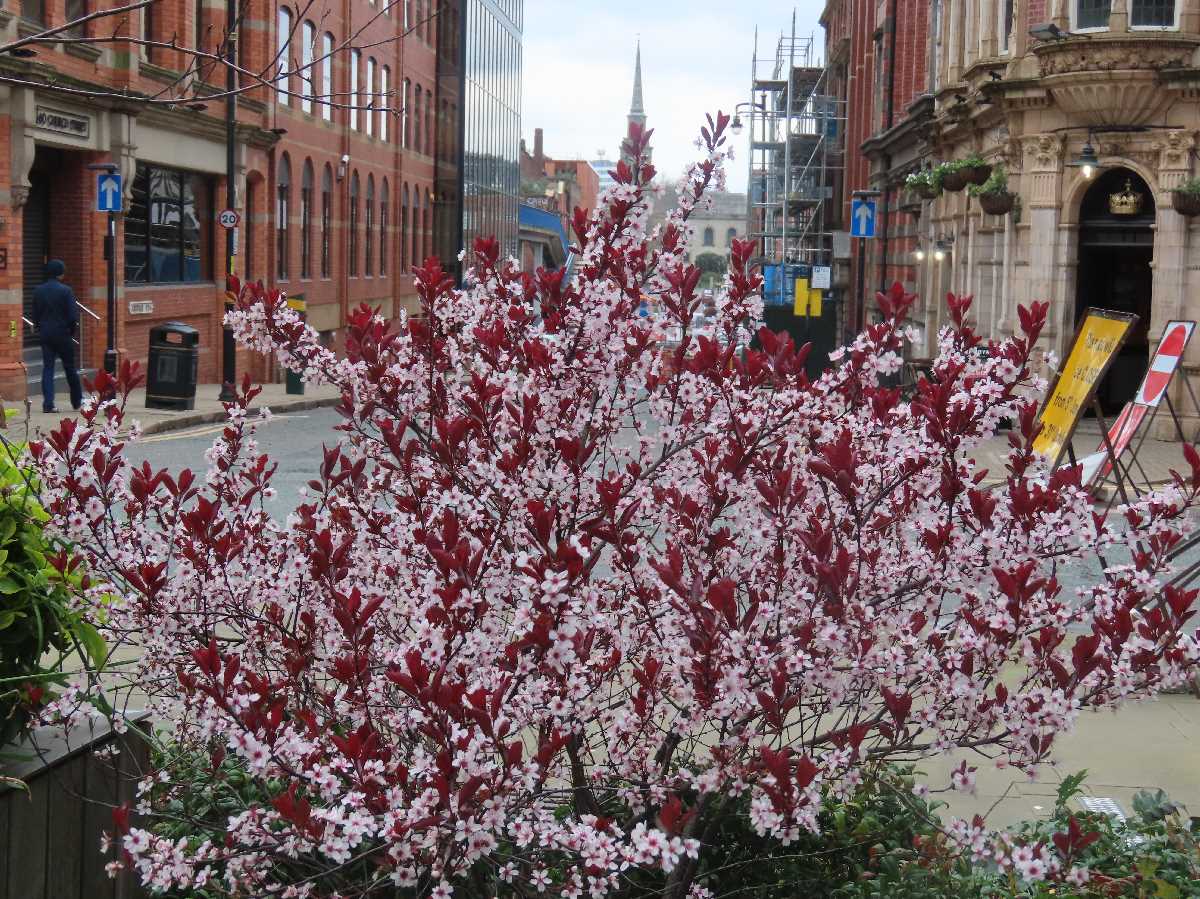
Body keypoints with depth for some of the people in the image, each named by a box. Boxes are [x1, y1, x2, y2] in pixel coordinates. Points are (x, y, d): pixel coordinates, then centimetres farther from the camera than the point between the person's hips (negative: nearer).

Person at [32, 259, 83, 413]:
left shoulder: (38, 291, 2)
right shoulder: (66, 291, -11)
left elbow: (35, 314, 6)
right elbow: (73, 315, -13)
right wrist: (72, 331, 3)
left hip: (45, 335, 3)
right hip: (63, 334, -3)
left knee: (47, 369, 3)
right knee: (70, 368, 11)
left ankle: (48, 404, -7)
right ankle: (77, 401, 22)